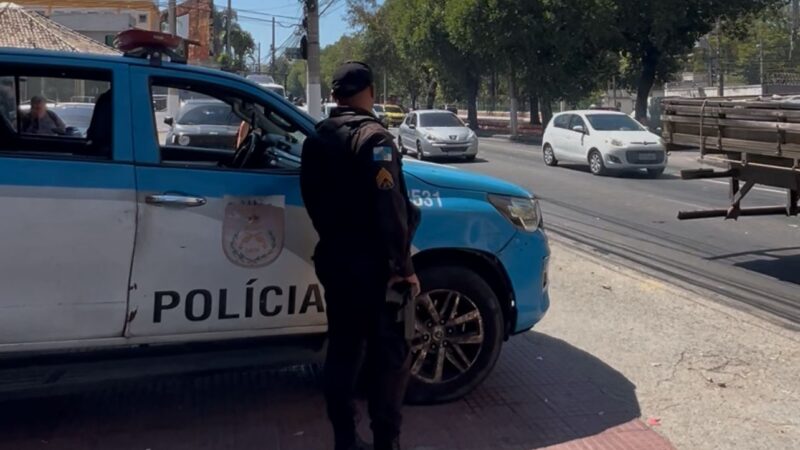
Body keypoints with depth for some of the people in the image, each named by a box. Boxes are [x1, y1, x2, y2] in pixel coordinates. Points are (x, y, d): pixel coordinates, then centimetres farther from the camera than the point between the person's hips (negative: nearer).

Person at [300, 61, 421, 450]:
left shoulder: (316, 139, 8)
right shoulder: (374, 137, -15)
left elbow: (313, 200, 13)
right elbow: (389, 208, -22)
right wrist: (402, 265, -19)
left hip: (334, 260, 7)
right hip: (372, 264, -7)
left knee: (342, 349, 14)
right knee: (389, 354, 4)